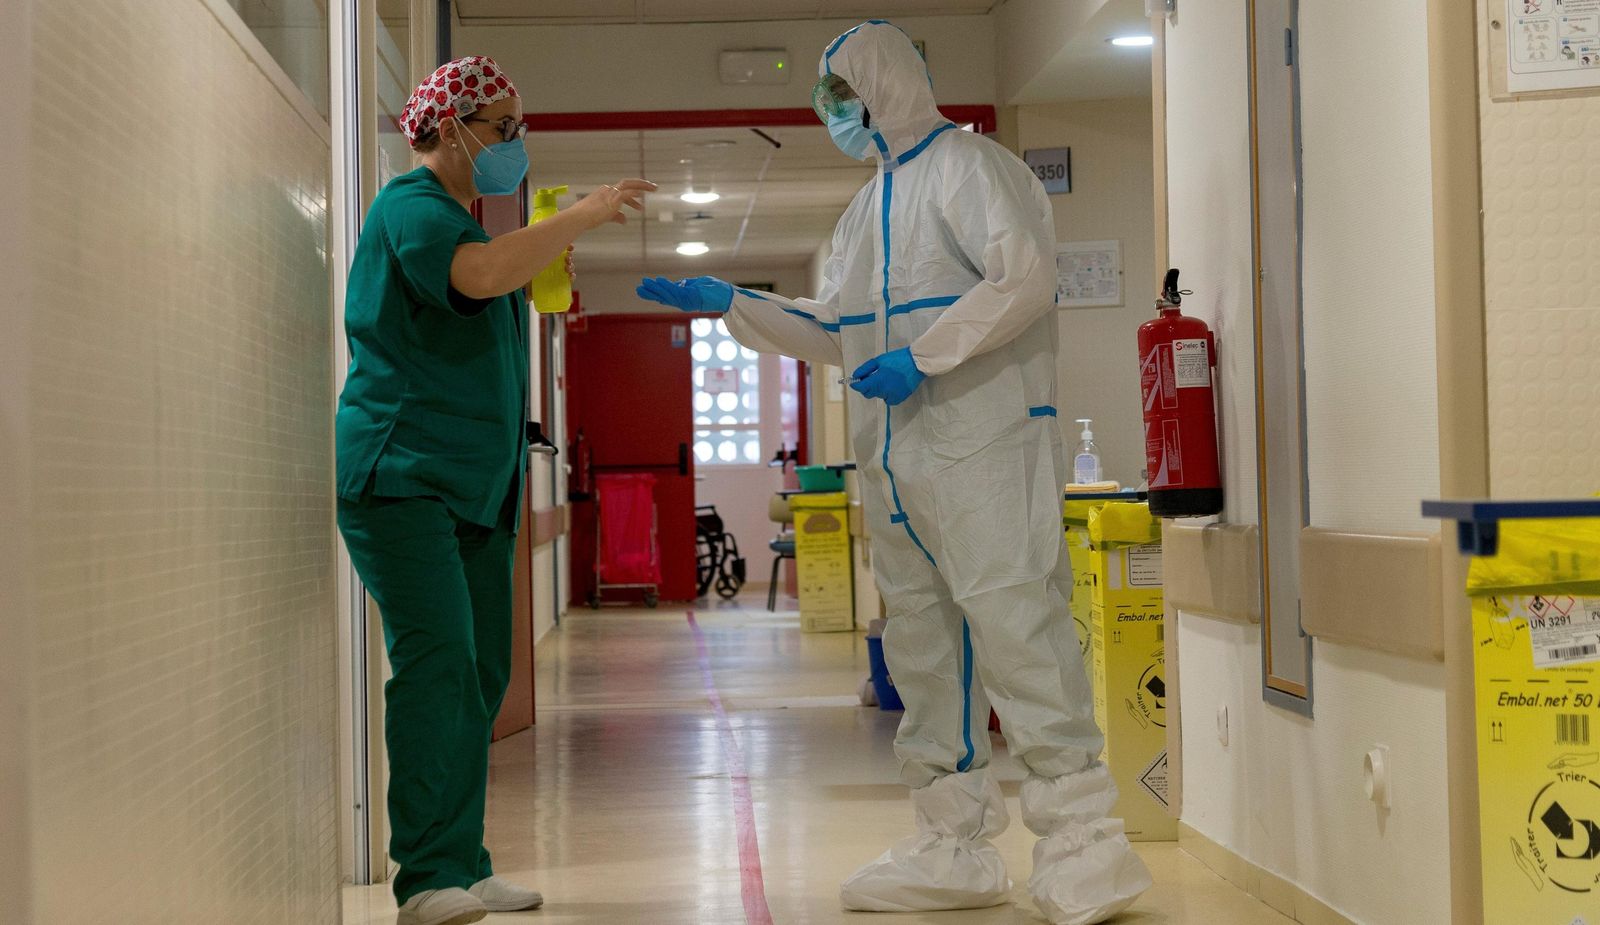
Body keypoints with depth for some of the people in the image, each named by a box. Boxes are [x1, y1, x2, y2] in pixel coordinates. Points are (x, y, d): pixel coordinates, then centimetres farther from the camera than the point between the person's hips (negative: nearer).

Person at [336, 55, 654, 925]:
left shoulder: (458, 216, 23)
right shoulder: (411, 207, -9)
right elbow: (481, 274, -29)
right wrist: (583, 214, -20)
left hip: (473, 484, 10)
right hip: (401, 474, -10)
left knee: (480, 671, 6)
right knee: (438, 660, -17)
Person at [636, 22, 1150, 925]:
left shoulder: (967, 166, -3)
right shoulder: (867, 209, 24)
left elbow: (1024, 276, -17)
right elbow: (832, 332, 27)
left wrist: (924, 354, -21)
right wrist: (729, 301, 19)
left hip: (982, 448, -9)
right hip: (896, 461, 9)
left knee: (1012, 627, -14)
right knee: (922, 643, 10)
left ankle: (1083, 842, -10)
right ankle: (958, 847, 18)